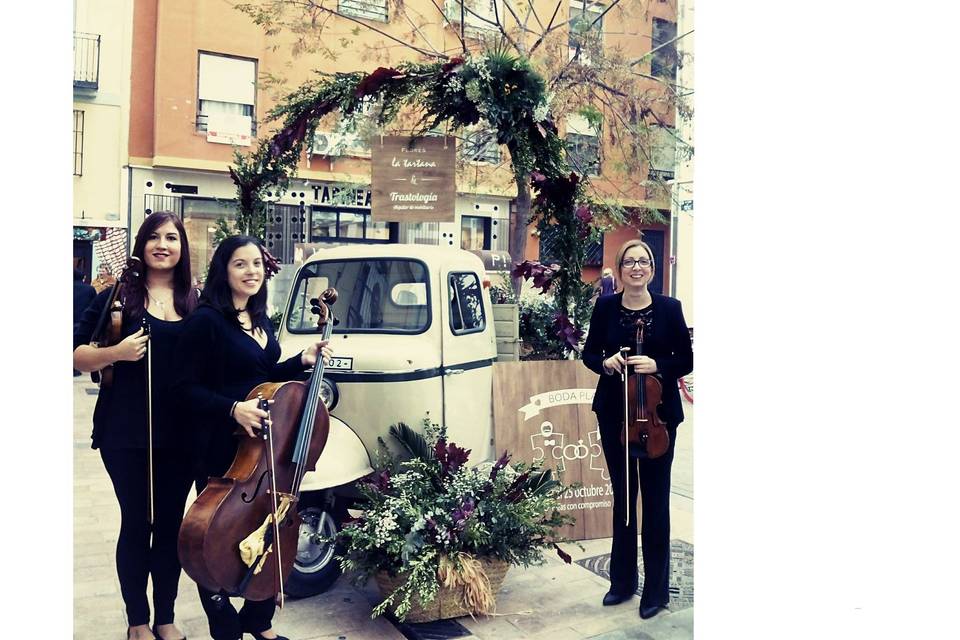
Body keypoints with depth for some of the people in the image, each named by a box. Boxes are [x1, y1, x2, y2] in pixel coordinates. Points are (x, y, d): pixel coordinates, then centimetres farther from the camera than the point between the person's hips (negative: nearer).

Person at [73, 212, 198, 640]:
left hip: (180, 433, 2)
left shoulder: (197, 302, 5)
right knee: (136, 523, 8)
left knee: (171, 523, 11)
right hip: (126, 432, -2)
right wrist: (116, 353, -17)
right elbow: (76, 355, -1)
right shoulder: (119, 295, -1)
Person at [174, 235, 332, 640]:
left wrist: (302, 361, 4)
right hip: (220, 448, -7)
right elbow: (187, 388, -15)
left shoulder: (260, 320, 9)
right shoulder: (206, 320, -14)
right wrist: (232, 408, -27)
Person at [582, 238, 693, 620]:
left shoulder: (669, 308, -3)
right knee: (622, 496, 13)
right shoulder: (606, 307, 1)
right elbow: (589, 353, 7)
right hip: (614, 413, 2)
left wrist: (657, 365, -20)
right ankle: (622, 580, 28)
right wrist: (605, 362, -14)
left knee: (655, 499, 3)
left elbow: (686, 362, -2)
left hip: (658, 414, -2)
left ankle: (656, 588, 18)